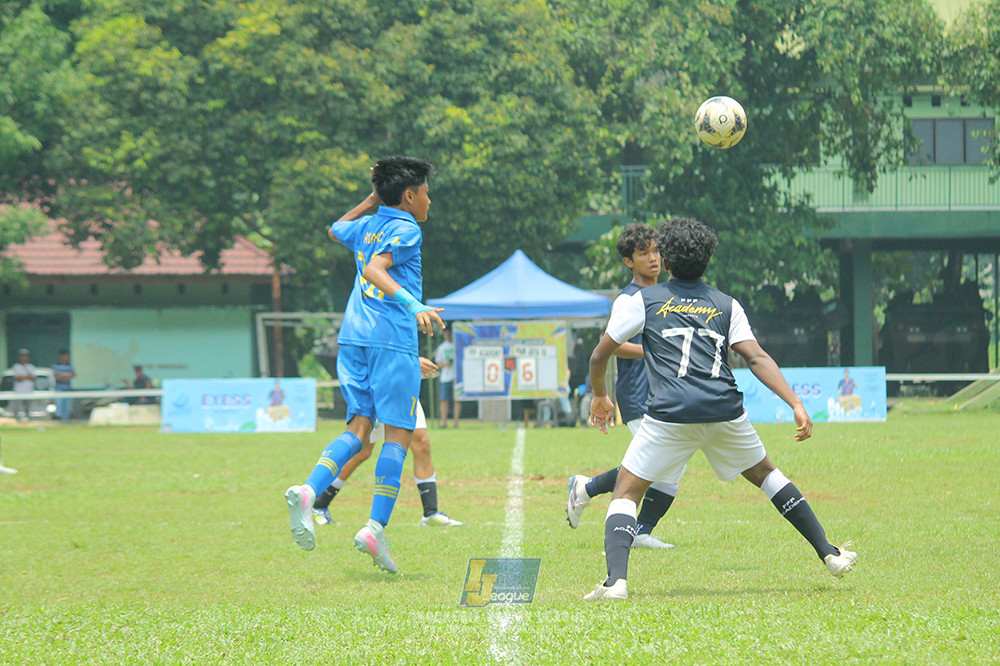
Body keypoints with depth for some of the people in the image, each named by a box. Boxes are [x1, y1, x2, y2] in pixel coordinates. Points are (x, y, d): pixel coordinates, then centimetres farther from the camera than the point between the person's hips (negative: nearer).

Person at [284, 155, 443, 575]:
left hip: (353, 336, 7)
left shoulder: (366, 226, 19)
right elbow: (374, 268, -20)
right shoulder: (405, 230, -3)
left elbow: (335, 230, 43)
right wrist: (413, 306, -30)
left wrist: (372, 200, 40)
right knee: (397, 434, -3)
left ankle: (308, 492, -19)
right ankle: (375, 529, -12)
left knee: (359, 426, 5)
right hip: (392, 339, -7)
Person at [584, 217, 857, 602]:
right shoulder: (726, 306, 16)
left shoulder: (643, 302, 12)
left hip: (670, 415, -3)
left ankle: (616, 580, -16)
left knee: (626, 492, 6)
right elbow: (757, 358, 4)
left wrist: (599, 397, 34)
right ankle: (830, 554, 24)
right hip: (725, 411, 3)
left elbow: (599, 356, 16)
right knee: (764, 473, 25)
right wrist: (796, 405, -1)